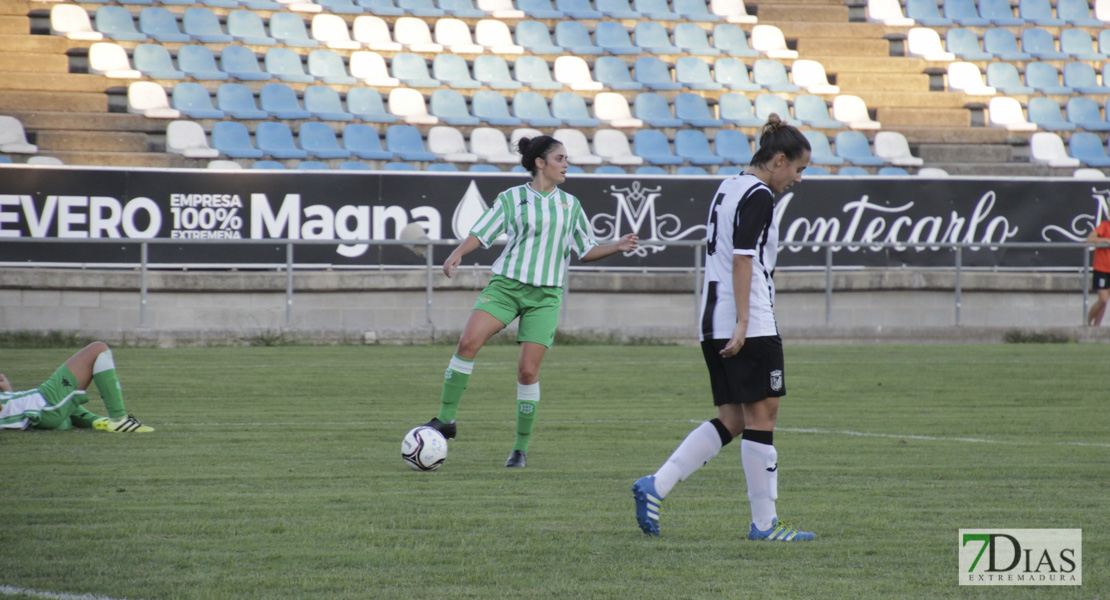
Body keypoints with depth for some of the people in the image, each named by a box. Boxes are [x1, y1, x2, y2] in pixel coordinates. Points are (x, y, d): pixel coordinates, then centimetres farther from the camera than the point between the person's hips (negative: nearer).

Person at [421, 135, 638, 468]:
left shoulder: (570, 204, 13)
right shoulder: (512, 198, 4)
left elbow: (586, 250, 20)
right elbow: (480, 233, -1)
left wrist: (618, 246, 5)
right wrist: (458, 253, -18)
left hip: (545, 295, 2)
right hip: (506, 285, -2)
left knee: (528, 370, -6)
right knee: (468, 341, -23)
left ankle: (521, 448, 5)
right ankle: (446, 418, -14)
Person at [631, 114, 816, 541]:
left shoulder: (728, 189, 18)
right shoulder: (758, 197, -11)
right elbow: (743, 259, -19)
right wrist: (743, 323, -22)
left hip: (713, 325, 9)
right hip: (751, 327, -9)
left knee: (731, 421, 10)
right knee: (761, 416, -2)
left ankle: (655, 486, -1)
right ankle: (764, 523, 1)